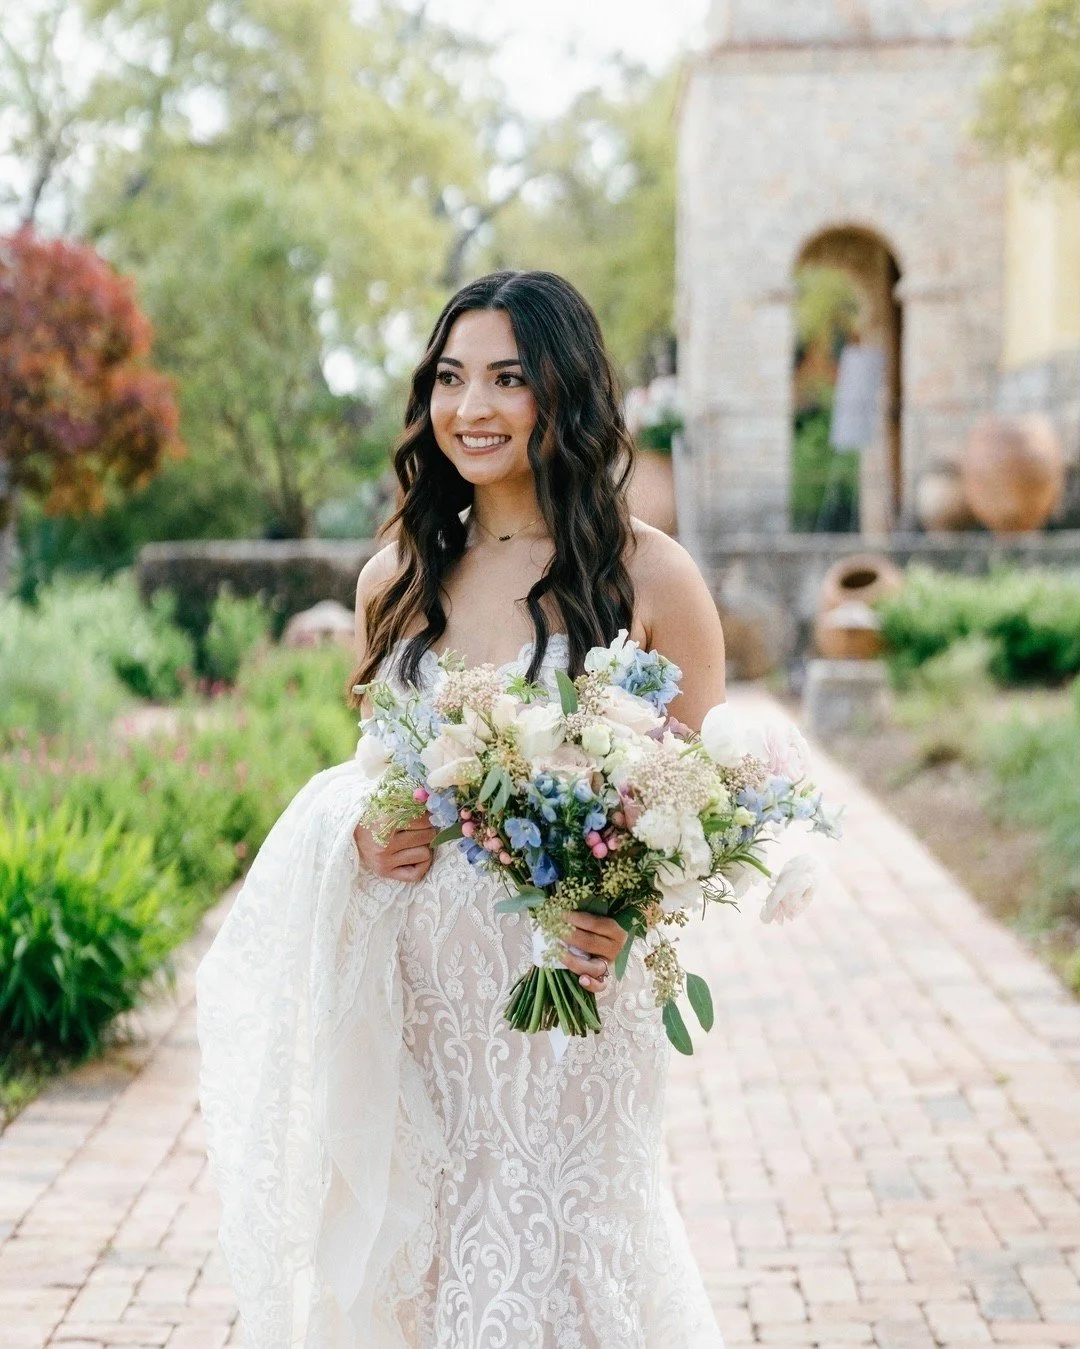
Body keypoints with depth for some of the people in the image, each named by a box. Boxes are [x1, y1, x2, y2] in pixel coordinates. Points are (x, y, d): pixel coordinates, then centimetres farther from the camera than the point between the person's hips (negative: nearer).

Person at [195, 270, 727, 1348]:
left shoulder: (647, 575, -5)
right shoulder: (395, 580, 7)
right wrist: (365, 832, -4)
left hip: (570, 987, -3)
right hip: (415, 985, 4)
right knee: (416, 1259, 8)